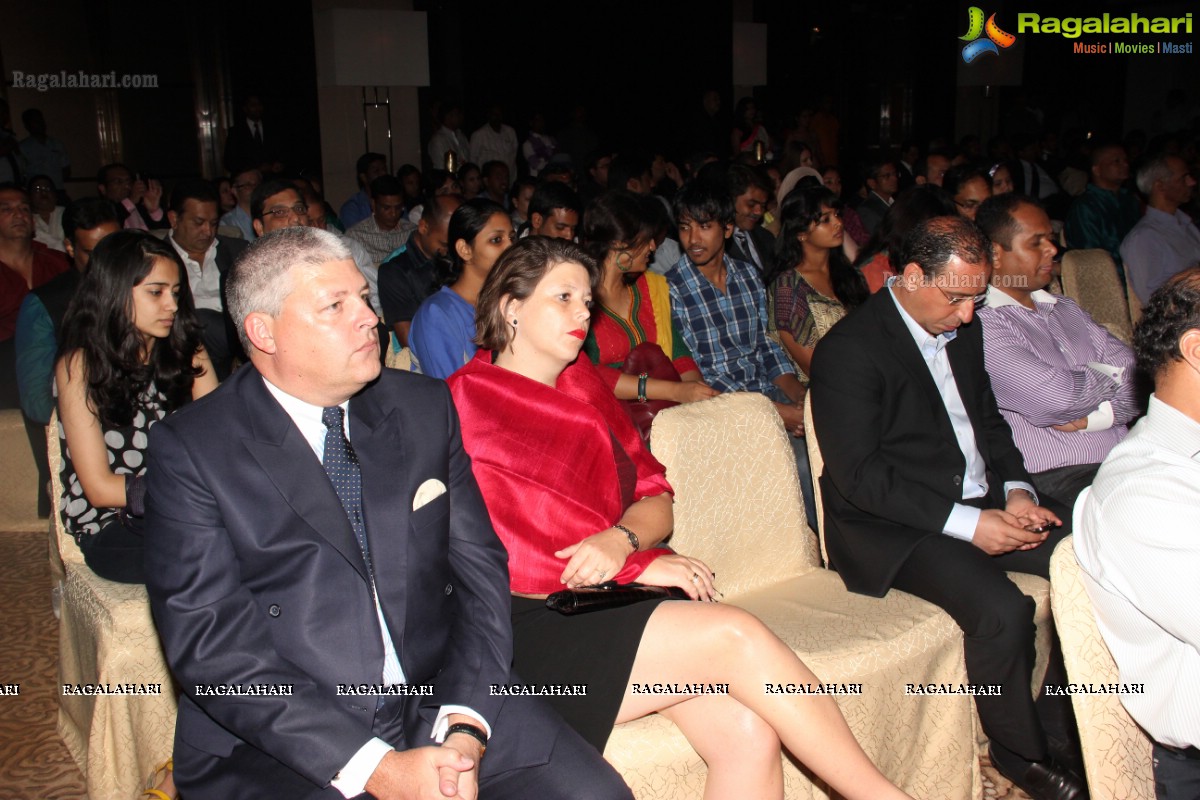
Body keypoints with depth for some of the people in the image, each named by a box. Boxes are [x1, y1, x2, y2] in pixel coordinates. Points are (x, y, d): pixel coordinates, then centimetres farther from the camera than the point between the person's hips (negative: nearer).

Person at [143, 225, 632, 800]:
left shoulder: (424, 406, 7)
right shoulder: (190, 450, -4)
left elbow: (478, 569, 4)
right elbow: (211, 645, -10)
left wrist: (465, 729, -10)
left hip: (440, 704, 3)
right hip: (278, 746, -2)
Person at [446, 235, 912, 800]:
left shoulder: (581, 384, 17)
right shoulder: (465, 403, -3)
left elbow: (655, 495, 12)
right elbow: (501, 556, -10)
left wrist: (621, 539, -11)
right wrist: (639, 565, -14)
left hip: (608, 605, 6)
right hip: (532, 629, -6)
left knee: (749, 732, -19)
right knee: (737, 636, -22)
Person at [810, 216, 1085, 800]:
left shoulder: (961, 329, 11)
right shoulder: (848, 349, -15)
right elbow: (859, 476, -19)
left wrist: (1016, 490, 1)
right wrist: (967, 523, -22)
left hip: (979, 505, 8)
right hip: (890, 529, -8)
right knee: (1002, 611, -28)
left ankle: (1067, 728, 7)